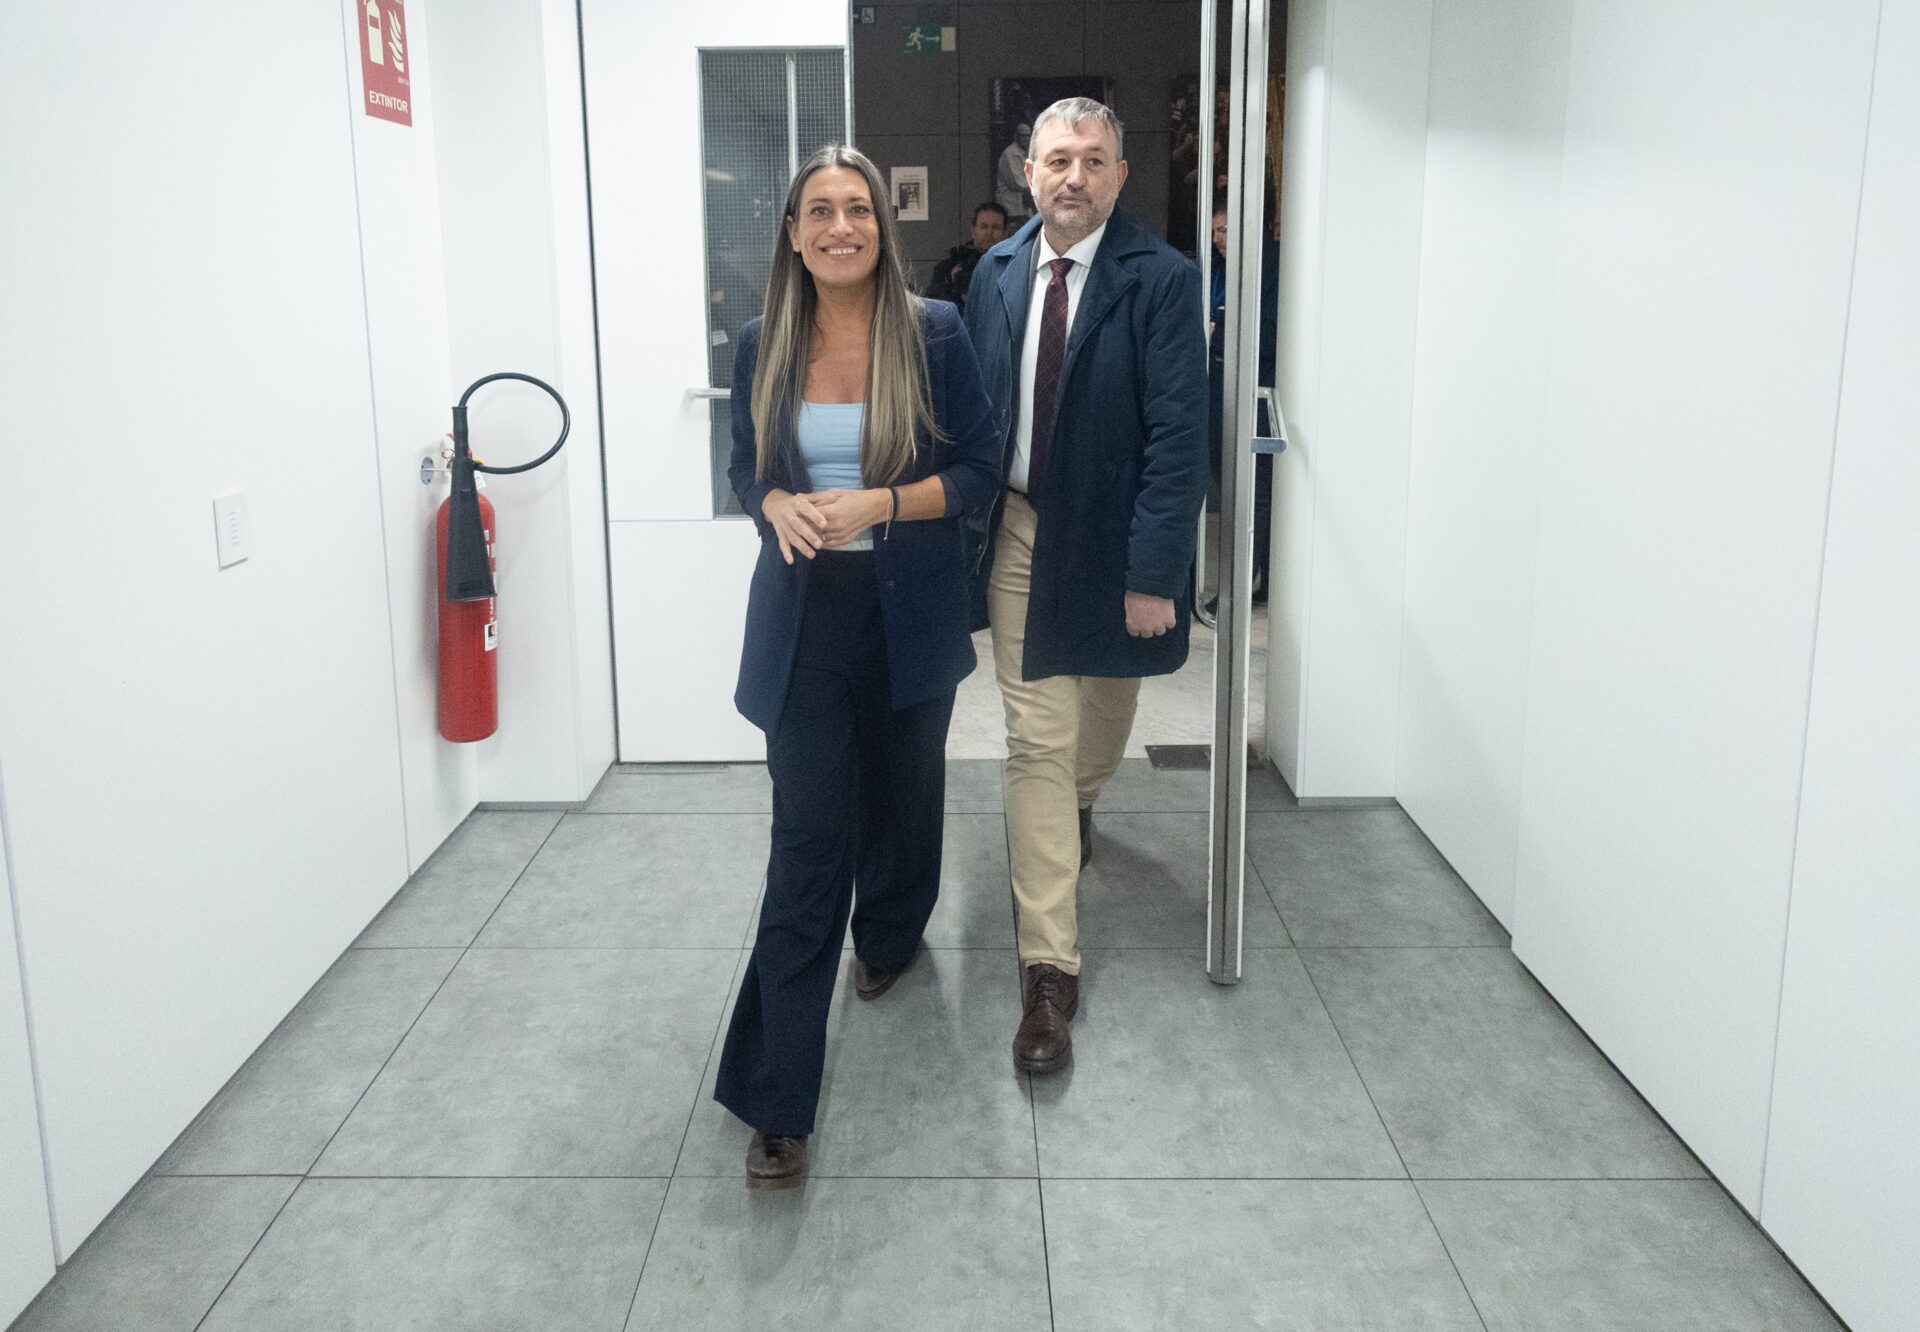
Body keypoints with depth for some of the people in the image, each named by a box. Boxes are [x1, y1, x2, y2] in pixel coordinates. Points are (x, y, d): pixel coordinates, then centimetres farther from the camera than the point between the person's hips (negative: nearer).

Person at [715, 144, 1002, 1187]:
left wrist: (880, 503, -20)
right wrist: (777, 505, -13)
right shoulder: (765, 347, 0)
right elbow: (746, 467, 11)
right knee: (806, 840, -5)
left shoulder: (935, 333, -6)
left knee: (902, 789, 20)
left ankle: (888, 935, 53)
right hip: (804, 614, 0)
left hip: (908, 612, 0)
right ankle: (777, 1101, 0)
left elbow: (979, 471, -4)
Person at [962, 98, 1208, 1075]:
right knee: (1037, 743, -1)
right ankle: (1049, 970, 4)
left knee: (1102, 715, 21)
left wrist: (1152, 573, -21)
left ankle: (1079, 806, 57)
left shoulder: (1162, 280, -13)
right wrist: (968, 525, 3)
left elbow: (1177, 436, -17)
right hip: (1019, 534, 2)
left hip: (1112, 539, -2)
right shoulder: (997, 272, 1)